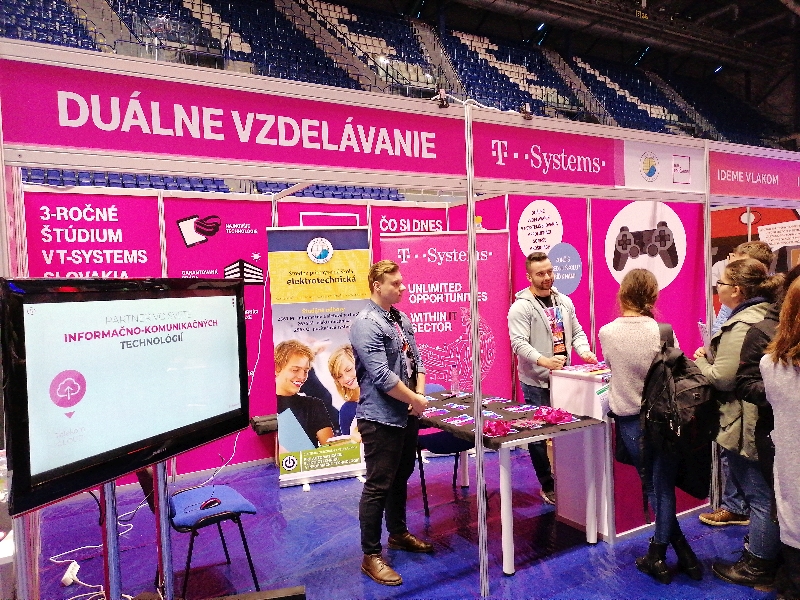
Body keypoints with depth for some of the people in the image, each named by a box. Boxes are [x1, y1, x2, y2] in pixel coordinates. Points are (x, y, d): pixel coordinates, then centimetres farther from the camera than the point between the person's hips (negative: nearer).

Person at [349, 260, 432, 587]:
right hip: (381, 418, -8)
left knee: (401, 478, 22)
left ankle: (398, 534, 41)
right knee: (378, 486, 1)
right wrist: (416, 400, -14)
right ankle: (371, 556, 15)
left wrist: (420, 393, -5)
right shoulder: (366, 324, -18)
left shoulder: (401, 319, 9)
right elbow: (382, 376, -24)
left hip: (407, 415, 9)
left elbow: (415, 359, 11)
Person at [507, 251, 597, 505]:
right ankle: (548, 486, 16)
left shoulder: (564, 301, 12)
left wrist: (584, 351, -2)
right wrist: (544, 361, -32)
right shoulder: (521, 306, -10)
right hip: (536, 381, -6)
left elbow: (576, 332, 19)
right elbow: (519, 343, -18)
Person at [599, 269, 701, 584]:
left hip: (629, 419, 1)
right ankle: (657, 555, 19)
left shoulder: (607, 332, -8)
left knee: (652, 487, 16)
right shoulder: (662, 331, -13)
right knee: (663, 487, 12)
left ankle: (671, 554, 23)